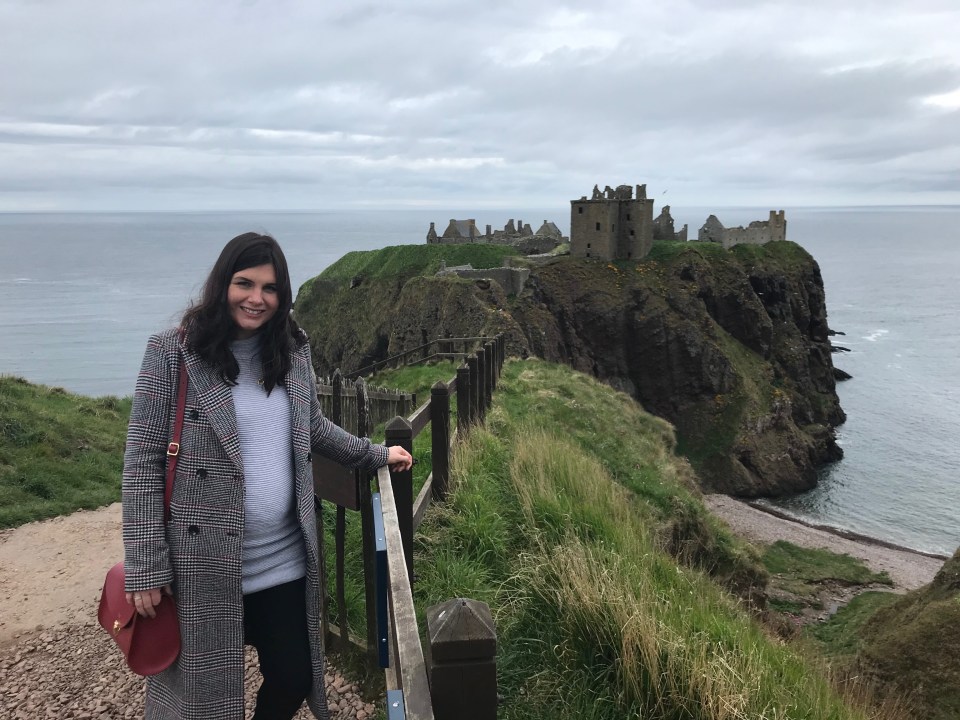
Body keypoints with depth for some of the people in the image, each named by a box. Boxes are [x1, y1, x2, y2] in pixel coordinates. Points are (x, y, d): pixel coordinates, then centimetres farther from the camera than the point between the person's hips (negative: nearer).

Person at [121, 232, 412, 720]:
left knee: (294, 680, 12)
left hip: (284, 561, 4)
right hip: (204, 564, -4)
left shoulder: (292, 352, 4)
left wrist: (376, 456, 23)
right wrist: (145, 568, -12)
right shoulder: (173, 353, -10)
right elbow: (142, 463, -10)